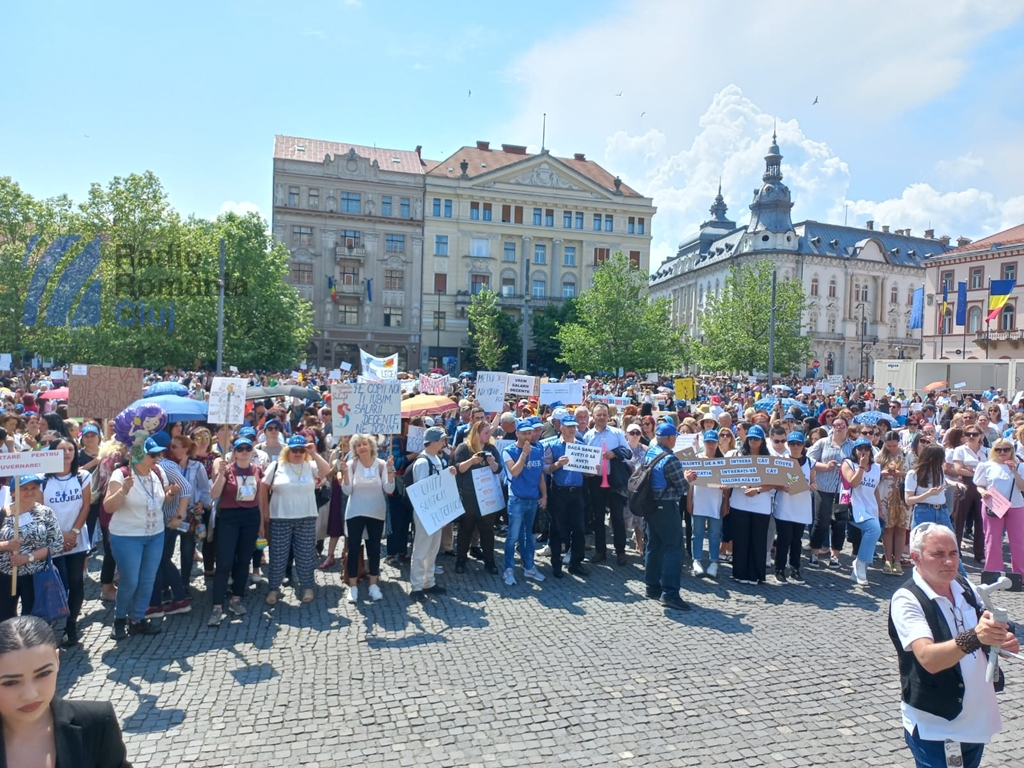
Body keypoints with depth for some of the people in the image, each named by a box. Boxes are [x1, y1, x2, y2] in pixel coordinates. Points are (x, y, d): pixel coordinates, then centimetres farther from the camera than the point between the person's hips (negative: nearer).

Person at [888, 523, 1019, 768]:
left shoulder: (965, 587, 0)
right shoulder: (906, 600, -20)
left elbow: (986, 642, 13)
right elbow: (929, 659, -32)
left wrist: (1002, 642, -9)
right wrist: (973, 637, -45)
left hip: (978, 721, 6)